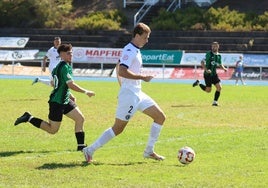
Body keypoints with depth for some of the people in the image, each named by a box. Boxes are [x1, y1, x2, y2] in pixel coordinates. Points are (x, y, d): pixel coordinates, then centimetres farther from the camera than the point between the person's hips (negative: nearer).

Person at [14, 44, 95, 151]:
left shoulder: (60, 66, 12)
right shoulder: (64, 67, -19)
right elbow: (71, 85, -23)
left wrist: (69, 95, 23)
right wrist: (86, 92, -14)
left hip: (65, 100, 10)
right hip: (57, 102, -10)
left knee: (80, 118, 5)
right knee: (53, 130, -2)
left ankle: (81, 146, 8)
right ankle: (29, 118, 5)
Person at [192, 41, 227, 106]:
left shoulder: (219, 56, 6)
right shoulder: (209, 54, -13)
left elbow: (220, 64, 22)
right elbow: (202, 62, -14)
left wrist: (224, 68, 2)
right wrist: (206, 70, -28)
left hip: (214, 74, 5)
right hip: (207, 74, -5)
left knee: (219, 87, -9)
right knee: (208, 90, 0)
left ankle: (215, 101, 2)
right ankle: (198, 83, 24)